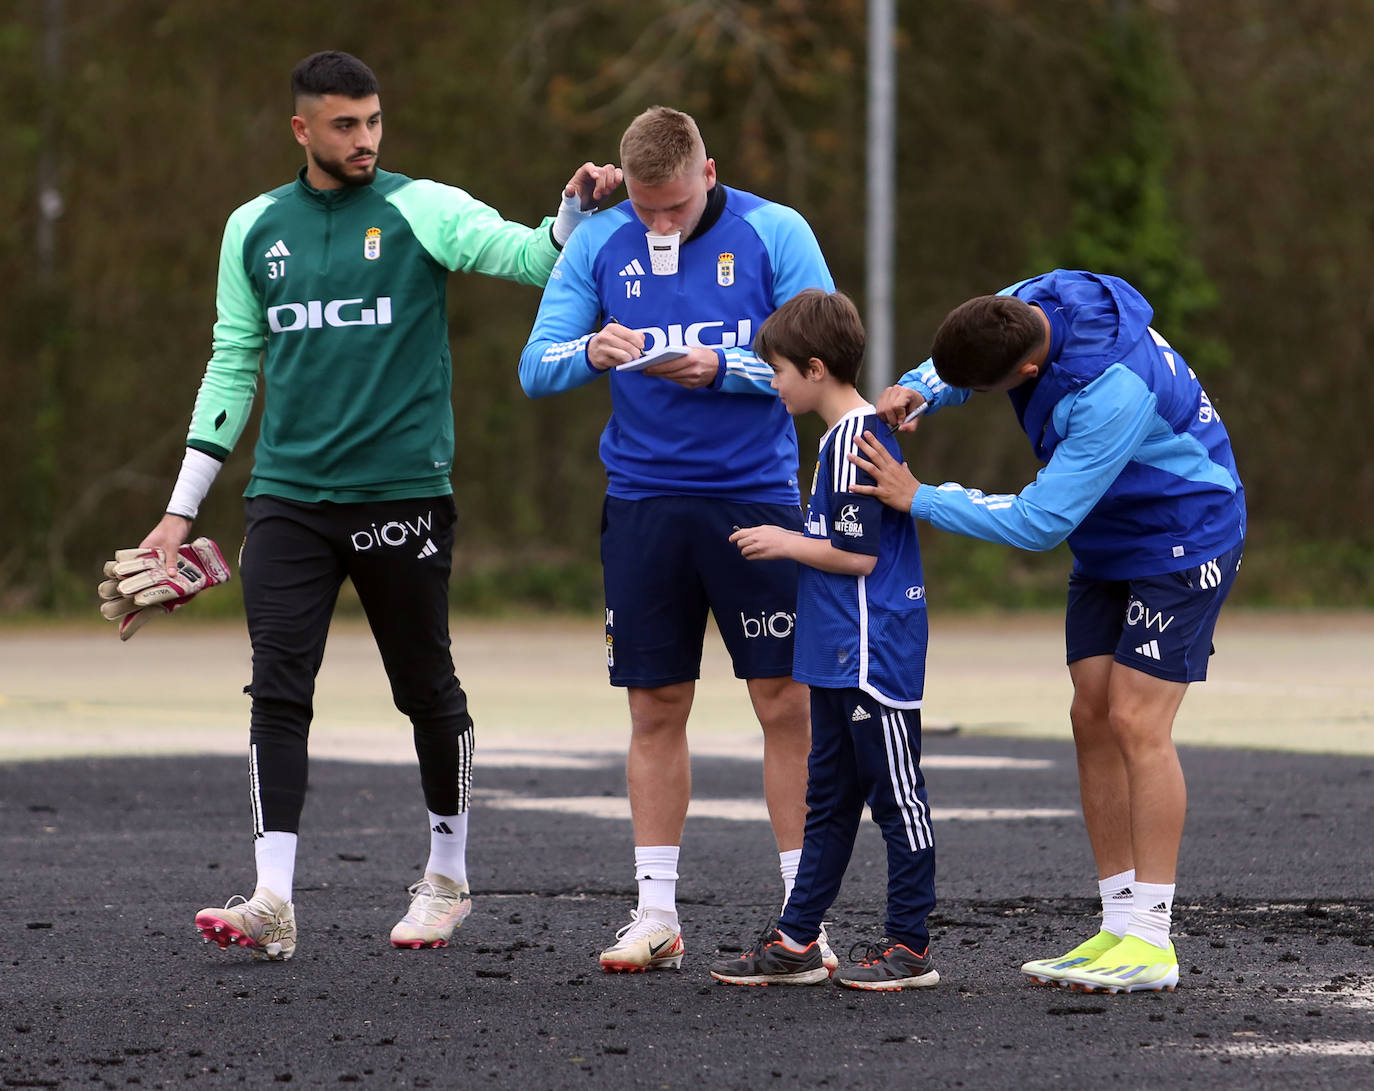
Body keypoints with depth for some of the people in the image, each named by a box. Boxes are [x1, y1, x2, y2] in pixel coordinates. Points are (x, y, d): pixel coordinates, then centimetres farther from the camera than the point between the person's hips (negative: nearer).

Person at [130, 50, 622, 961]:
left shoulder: (421, 210, 0)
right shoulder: (255, 229, 10)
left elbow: (525, 255, -12)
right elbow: (233, 364, 15)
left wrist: (577, 212, -33)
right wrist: (183, 507, 14)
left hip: (403, 492, -2)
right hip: (288, 498, 2)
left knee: (428, 690, 7)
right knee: (278, 690, -8)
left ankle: (448, 878, 23)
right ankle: (273, 901, -12)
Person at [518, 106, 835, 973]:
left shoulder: (774, 233, -3)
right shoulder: (598, 244, 4)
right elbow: (536, 369, 2)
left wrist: (722, 368, -18)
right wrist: (593, 352, -19)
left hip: (756, 498, -2)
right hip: (644, 503, 2)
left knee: (785, 703, -3)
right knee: (656, 709, 5)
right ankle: (656, 914, 12)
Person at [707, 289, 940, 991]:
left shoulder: (853, 441, -17)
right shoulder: (852, 433, 14)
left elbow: (860, 555, -20)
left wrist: (786, 543, -9)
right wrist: (790, 543, 16)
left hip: (873, 660, -11)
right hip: (840, 657, 11)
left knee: (897, 799, -3)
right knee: (827, 801, 12)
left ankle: (909, 947, 2)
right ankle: (796, 941, 16)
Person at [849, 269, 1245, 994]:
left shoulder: (1114, 392, -37)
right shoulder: (1030, 302, -12)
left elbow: (1041, 521, -32)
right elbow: (956, 362, 10)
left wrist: (920, 500, -26)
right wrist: (916, 390, -13)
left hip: (1181, 544, -9)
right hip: (1106, 545, 9)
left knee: (1135, 721, -14)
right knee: (1092, 717, 3)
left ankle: (1151, 942, -13)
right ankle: (1119, 926, 7)